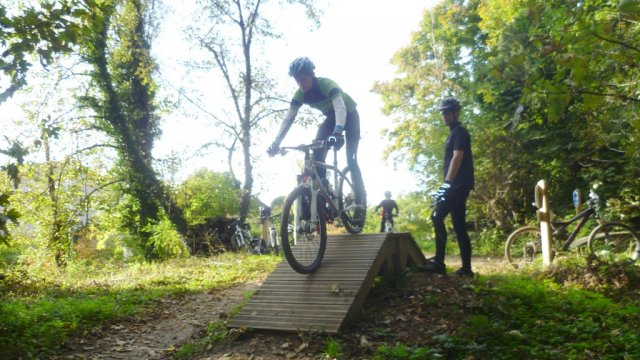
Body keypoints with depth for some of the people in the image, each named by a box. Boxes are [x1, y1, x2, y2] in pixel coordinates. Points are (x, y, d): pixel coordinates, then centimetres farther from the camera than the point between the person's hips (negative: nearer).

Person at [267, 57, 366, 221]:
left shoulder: (327, 84, -35)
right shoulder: (300, 94, -18)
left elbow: (340, 108, -49)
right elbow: (288, 118, -23)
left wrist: (338, 132, -67)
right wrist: (276, 142, -35)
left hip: (349, 116, -5)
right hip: (331, 118, 5)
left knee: (351, 160, -12)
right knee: (317, 154, -15)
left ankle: (360, 201, 1)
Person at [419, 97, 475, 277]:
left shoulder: (459, 132, -7)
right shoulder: (454, 133, 24)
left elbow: (457, 158, -18)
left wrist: (446, 182, -25)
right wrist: (447, 184, 22)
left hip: (457, 184, -10)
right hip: (458, 185, 10)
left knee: (437, 217, -17)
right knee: (459, 225, 7)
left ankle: (439, 262, -18)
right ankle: (466, 267, 8)